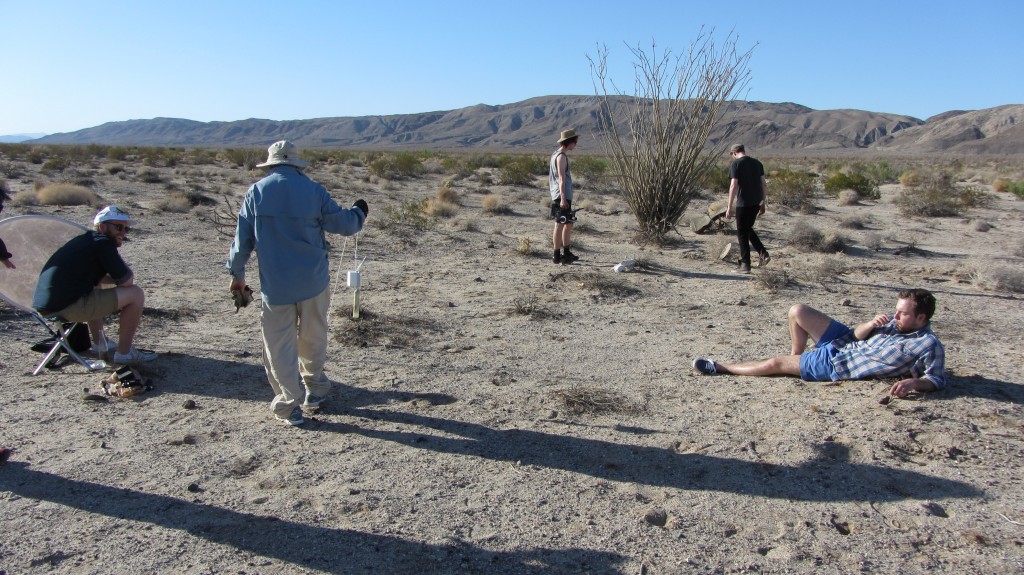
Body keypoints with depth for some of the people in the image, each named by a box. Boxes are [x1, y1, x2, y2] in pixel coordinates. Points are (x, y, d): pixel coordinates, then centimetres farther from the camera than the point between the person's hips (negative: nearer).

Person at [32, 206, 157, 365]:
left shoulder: (85, 239, 21)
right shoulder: (103, 243, -8)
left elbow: (100, 278, 33)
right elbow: (127, 281, -8)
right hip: (66, 307, -10)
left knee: (97, 286, 38)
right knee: (136, 294, -8)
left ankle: (100, 343, 34)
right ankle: (124, 353, 1)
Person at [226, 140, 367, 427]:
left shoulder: (255, 193, -2)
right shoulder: (313, 190, -5)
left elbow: (242, 238, 3)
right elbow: (344, 224, 1)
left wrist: (237, 274, 15)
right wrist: (359, 212, 24)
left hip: (275, 285, -1)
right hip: (313, 282, 1)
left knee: (280, 345, 8)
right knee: (312, 339, 19)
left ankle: (289, 405, 12)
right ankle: (315, 390, 32)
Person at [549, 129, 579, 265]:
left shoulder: (555, 155, 18)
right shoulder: (561, 156, -13)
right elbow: (561, 178, -20)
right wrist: (562, 197, -25)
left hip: (564, 197, 10)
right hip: (561, 197, -10)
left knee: (569, 223, 17)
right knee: (560, 225, -5)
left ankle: (566, 252, 25)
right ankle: (557, 256, -1)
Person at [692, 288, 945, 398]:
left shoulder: (929, 347, -18)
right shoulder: (898, 321, 2)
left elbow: (937, 380, -18)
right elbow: (858, 334, 6)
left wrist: (913, 382, -36)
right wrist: (871, 324, -15)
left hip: (837, 366, -7)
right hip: (844, 342, 7)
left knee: (775, 364, -8)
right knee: (798, 311, 0)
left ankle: (721, 368, 10)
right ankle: (796, 357, 23)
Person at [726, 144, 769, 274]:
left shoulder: (735, 164, -7)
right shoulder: (757, 163, 11)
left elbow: (734, 186, -14)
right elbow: (764, 184, 11)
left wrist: (729, 207, -12)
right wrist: (763, 204, 18)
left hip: (743, 203, -6)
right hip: (756, 203, 6)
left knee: (742, 233, 4)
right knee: (748, 229, 23)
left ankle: (745, 265, 6)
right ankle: (763, 254, 13)